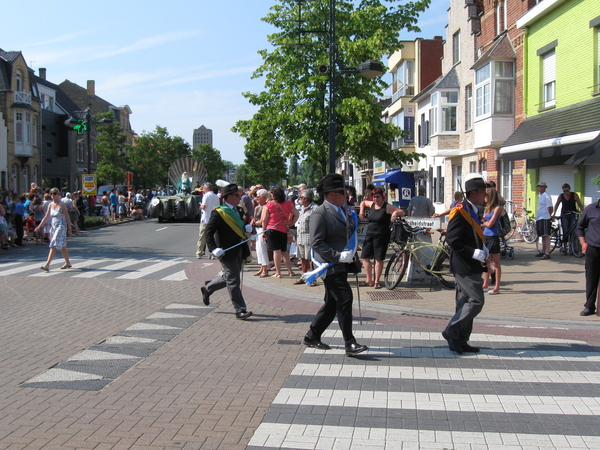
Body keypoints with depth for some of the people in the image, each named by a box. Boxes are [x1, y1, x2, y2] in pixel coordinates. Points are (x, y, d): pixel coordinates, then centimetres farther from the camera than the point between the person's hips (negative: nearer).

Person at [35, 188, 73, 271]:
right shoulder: (50, 205, 10)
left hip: (61, 227, -7)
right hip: (54, 227, 7)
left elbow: (67, 218, -8)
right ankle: (68, 263, 27)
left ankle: (47, 265, -22)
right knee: (62, 246, 14)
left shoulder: (62, 205, -8)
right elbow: (46, 217, 15)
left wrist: (69, 229, -10)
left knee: (54, 246, -15)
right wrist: (39, 226, 10)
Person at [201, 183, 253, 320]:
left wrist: (248, 227, -1)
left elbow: (243, 225, 23)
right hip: (227, 251, -8)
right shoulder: (218, 213, -13)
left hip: (239, 251, 8)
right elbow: (209, 232, -15)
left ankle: (207, 289, 41)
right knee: (233, 280, -3)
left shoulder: (239, 211, 10)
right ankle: (240, 310, 4)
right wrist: (214, 249, -26)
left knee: (228, 277, 19)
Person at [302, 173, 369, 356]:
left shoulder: (343, 211, 15)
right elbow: (317, 243, -18)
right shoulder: (319, 214, -13)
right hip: (331, 266, -9)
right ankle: (350, 343, -6)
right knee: (345, 299, -12)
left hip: (341, 264, 9)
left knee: (332, 303, 13)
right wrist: (338, 256, -23)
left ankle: (312, 337, 26)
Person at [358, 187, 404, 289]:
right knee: (365, 257, 4)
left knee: (379, 259, -2)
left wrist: (395, 213, -31)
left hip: (382, 236, -6)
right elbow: (363, 202, 31)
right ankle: (369, 280, 14)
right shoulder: (371, 204, 9)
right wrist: (361, 211, 17)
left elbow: (402, 212, -11)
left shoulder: (387, 207, -7)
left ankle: (377, 281, 9)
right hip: (369, 234, 6)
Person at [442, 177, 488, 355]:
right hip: (465, 267, -10)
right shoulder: (461, 212, -16)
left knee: (466, 303, 12)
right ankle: (452, 332, -1)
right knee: (476, 301, -10)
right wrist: (475, 253, -21)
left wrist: (483, 249, 8)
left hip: (470, 266, 10)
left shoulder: (472, 211, 15)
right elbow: (452, 239, -23)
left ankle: (460, 342, 17)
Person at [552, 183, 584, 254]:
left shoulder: (574, 195, -5)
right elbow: (556, 205, 8)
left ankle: (571, 249, -2)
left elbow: (580, 205, -4)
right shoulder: (561, 196, -2)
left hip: (573, 215, -1)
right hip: (564, 215, 1)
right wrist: (554, 215, 3)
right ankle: (564, 248, -1)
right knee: (565, 232, -6)